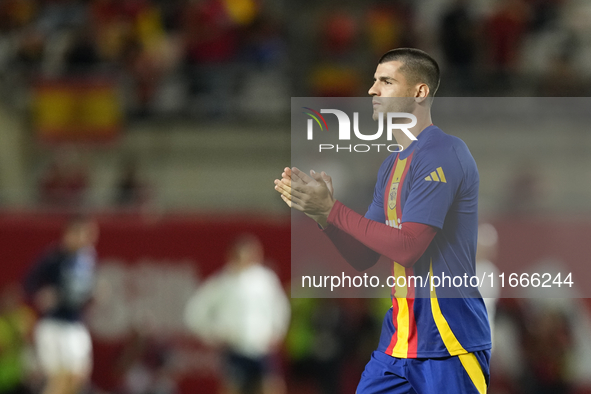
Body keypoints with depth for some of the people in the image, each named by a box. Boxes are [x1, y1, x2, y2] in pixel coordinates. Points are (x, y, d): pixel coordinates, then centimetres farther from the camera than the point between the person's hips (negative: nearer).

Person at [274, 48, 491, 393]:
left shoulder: (443, 154, -13)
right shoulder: (393, 165, 16)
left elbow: (407, 246, -20)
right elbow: (363, 257, 15)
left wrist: (331, 209, -15)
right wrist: (321, 212, -1)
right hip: (398, 340, 9)